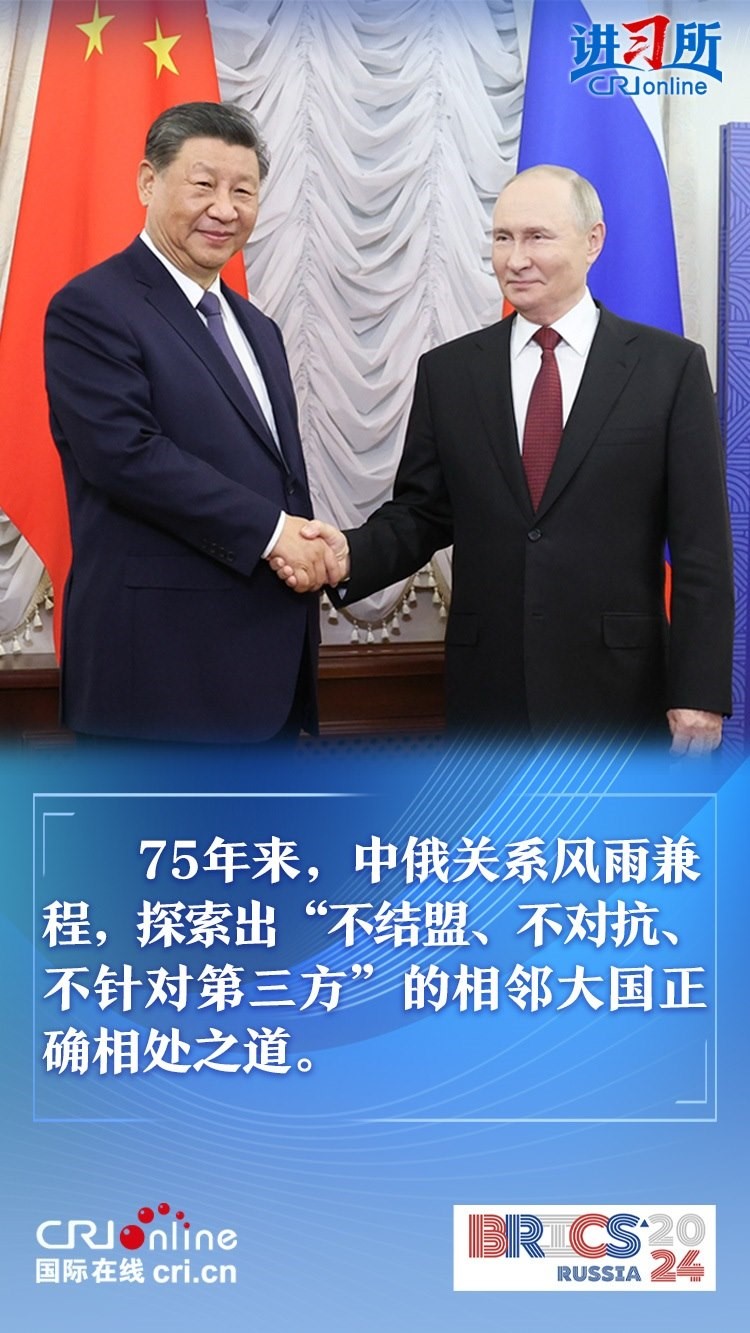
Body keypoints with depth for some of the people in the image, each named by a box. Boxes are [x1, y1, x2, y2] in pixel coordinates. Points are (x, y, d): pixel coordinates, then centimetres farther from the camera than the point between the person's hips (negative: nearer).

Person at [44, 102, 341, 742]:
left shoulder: (256, 328, 19)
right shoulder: (91, 308, -7)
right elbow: (126, 453, -20)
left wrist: (310, 549, -1)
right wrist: (269, 531, -18)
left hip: (266, 662, 8)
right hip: (161, 660, -8)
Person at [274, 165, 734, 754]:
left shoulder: (672, 366, -1)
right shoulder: (447, 371, 7)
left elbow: (702, 546, -3)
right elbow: (420, 514, 8)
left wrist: (700, 692, -8)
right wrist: (351, 555, -13)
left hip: (618, 688, -2)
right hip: (488, 688, 2)